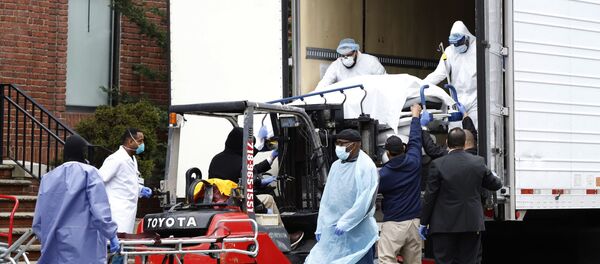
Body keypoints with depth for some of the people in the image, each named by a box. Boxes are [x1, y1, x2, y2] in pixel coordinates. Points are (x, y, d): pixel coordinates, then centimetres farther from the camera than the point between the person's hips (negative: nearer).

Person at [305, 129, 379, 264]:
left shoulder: (366, 167, -11)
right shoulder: (336, 166, 12)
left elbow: (364, 201, -18)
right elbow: (326, 198, 15)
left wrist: (344, 223, -19)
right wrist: (320, 227, 12)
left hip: (358, 233, -7)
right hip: (332, 231, 7)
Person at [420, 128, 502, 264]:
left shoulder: (438, 165, -9)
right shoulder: (478, 162, -1)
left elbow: (430, 197, -6)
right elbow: (495, 185, 14)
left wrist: (424, 223, 3)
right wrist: (497, 180, 39)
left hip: (445, 225, -3)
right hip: (472, 224, 3)